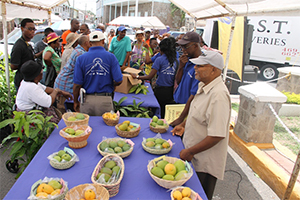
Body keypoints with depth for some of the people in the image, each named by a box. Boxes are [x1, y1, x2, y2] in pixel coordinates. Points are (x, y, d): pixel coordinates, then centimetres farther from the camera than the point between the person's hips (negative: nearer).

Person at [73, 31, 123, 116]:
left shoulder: (81, 58, -2)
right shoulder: (111, 57, -4)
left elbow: (77, 84, -3)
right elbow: (119, 81, -8)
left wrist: (76, 102, 11)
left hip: (87, 100, 1)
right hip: (105, 100, -1)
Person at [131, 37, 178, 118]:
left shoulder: (160, 59, -11)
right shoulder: (176, 60, 4)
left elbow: (150, 76, -13)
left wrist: (137, 77, -1)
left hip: (161, 90, -5)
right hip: (171, 91, 5)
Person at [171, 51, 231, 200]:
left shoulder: (219, 95, -29)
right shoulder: (203, 86, 2)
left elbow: (217, 135, -30)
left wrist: (190, 152, -22)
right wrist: (184, 125, 11)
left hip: (205, 163, -8)